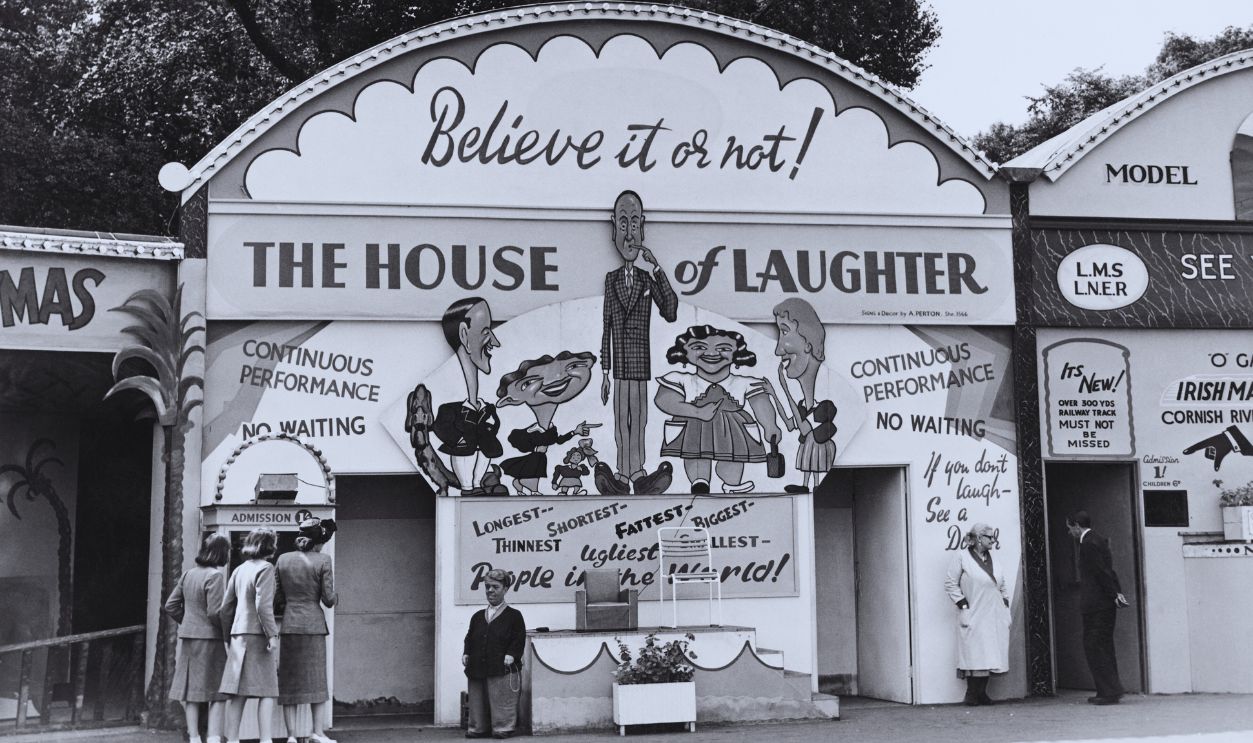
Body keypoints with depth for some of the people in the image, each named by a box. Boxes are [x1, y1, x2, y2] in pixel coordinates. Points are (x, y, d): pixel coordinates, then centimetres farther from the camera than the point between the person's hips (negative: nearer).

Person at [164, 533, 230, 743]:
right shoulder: (215, 576, -13)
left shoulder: (188, 575, 9)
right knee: (216, 693, 0)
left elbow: (171, 605, 12)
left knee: (192, 689, 10)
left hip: (187, 638, 7)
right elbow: (214, 612, -19)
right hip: (209, 639, -7)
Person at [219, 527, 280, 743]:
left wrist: (228, 636, 22)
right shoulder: (265, 569, -7)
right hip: (257, 635, -7)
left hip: (238, 636, 7)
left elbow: (226, 607, 15)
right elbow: (263, 605, -17)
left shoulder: (239, 570, 14)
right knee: (267, 692, -3)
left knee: (237, 693, 8)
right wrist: (272, 634, -15)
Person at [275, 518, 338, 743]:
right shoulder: (322, 560, -7)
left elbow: (276, 598, 6)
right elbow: (328, 599, -8)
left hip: (288, 625, 3)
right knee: (316, 679, 7)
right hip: (314, 624, -3)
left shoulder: (282, 559, 4)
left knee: (289, 681, 6)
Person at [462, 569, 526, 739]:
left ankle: (503, 728, 5)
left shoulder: (513, 615, 2)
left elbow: (519, 640, -4)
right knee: (478, 702, 8)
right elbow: (469, 638, 19)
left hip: (503, 670, -5)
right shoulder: (478, 616, 17)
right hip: (478, 669, 5)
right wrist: (466, 653, 2)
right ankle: (479, 728, 18)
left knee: (502, 702, -4)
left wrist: (511, 655, -18)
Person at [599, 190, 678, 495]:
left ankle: (637, 474, 5)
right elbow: (606, 327, 6)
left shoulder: (648, 280, 5)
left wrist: (659, 270, -16)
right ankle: (623, 476, 5)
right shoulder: (611, 279, 6)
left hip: (641, 361, 0)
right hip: (619, 361, 0)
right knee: (620, 417, 3)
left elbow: (670, 313, -10)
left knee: (638, 416, 3)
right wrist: (605, 372, 3)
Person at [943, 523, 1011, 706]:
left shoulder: (993, 560, 15)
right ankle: (971, 695, -3)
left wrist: (1006, 609, 13)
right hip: (974, 617, -6)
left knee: (991, 655, 3)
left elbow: (1002, 587, 22)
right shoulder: (962, 557, -4)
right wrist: (963, 605, -11)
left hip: (995, 619, 6)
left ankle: (982, 692, 10)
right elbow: (950, 583, -6)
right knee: (974, 655, -9)